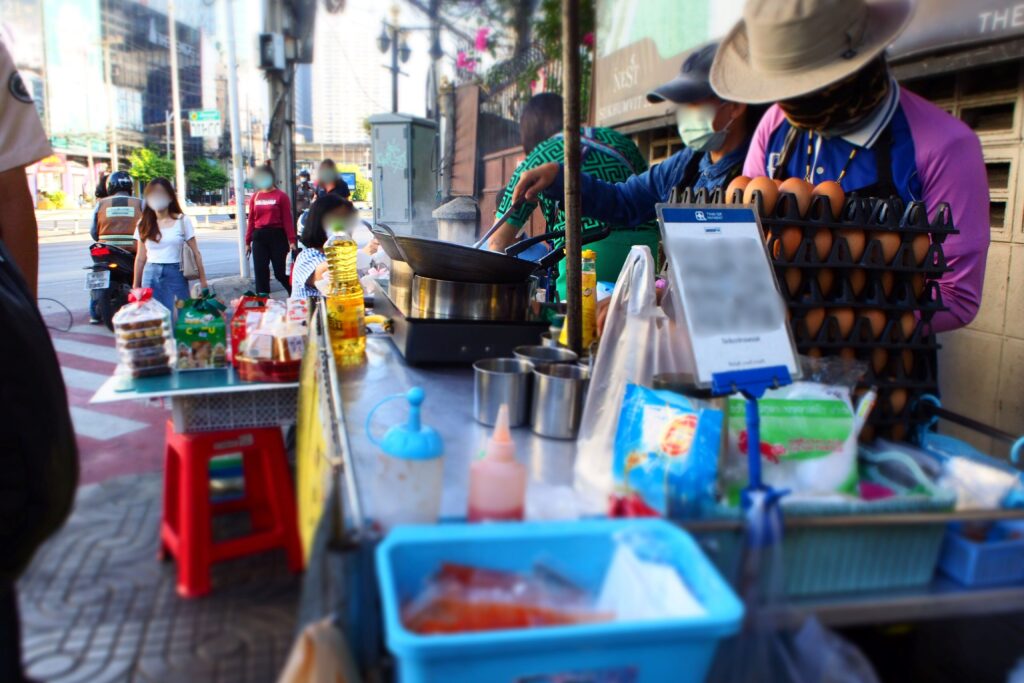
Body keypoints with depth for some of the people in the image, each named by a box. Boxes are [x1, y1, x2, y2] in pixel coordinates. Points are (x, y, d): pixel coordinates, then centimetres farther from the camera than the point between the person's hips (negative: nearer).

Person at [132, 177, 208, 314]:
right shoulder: (144, 224, 10)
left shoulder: (182, 221, 3)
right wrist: (135, 286, 11)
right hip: (151, 275, 2)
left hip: (175, 273, -2)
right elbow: (141, 257, 13)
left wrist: (203, 282, -4)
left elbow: (196, 253, 1)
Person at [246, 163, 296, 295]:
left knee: (280, 272, 0)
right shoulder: (255, 197, 9)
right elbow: (251, 221, 11)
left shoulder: (281, 196, -4)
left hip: (277, 236, -4)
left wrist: (291, 240, -14)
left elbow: (288, 219, -8)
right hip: (259, 237, 4)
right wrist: (247, 242, 11)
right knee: (260, 273, 4)